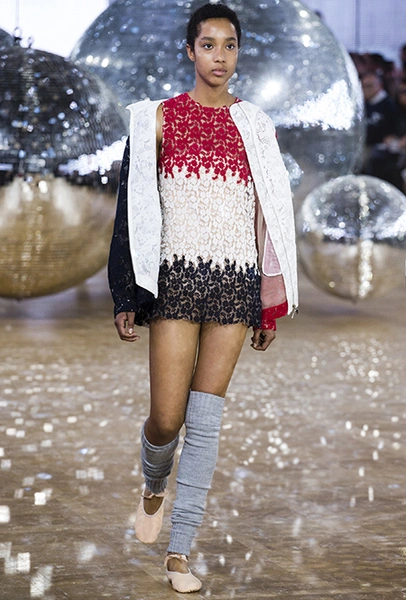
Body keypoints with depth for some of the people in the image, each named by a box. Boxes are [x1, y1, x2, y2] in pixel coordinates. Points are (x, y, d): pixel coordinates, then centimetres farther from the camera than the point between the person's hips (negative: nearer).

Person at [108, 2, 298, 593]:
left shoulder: (254, 125, 11)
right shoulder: (161, 117, 3)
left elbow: (267, 216, 13)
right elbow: (133, 208, 3)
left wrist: (270, 305, 10)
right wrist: (126, 299, -2)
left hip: (237, 280, 2)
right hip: (177, 277, -2)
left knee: (206, 420, 0)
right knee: (167, 418, -6)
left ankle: (179, 550, 8)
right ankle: (154, 488, 29)